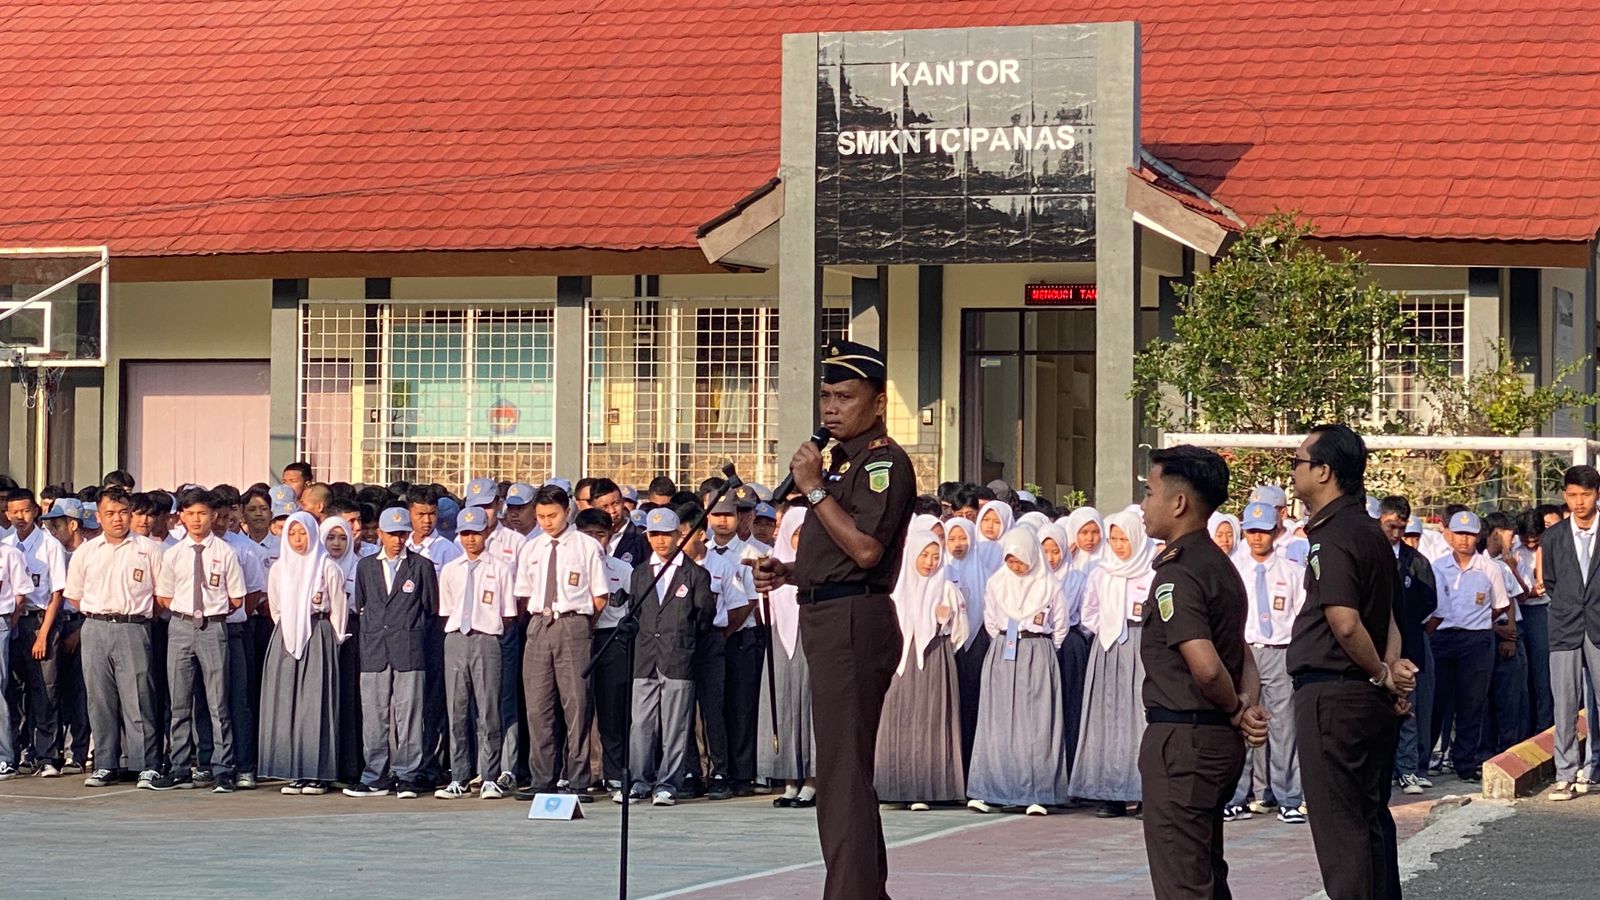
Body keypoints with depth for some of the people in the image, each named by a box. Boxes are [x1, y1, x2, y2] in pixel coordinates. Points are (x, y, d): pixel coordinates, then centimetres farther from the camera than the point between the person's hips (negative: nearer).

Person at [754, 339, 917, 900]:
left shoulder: (884, 461, -11)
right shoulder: (843, 460, 21)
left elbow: (865, 548, -22)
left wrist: (813, 487, -18)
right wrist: (790, 572, 14)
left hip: (854, 618, -11)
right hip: (827, 616, 11)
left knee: (843, 769, -12)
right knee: (842, 767, 17)